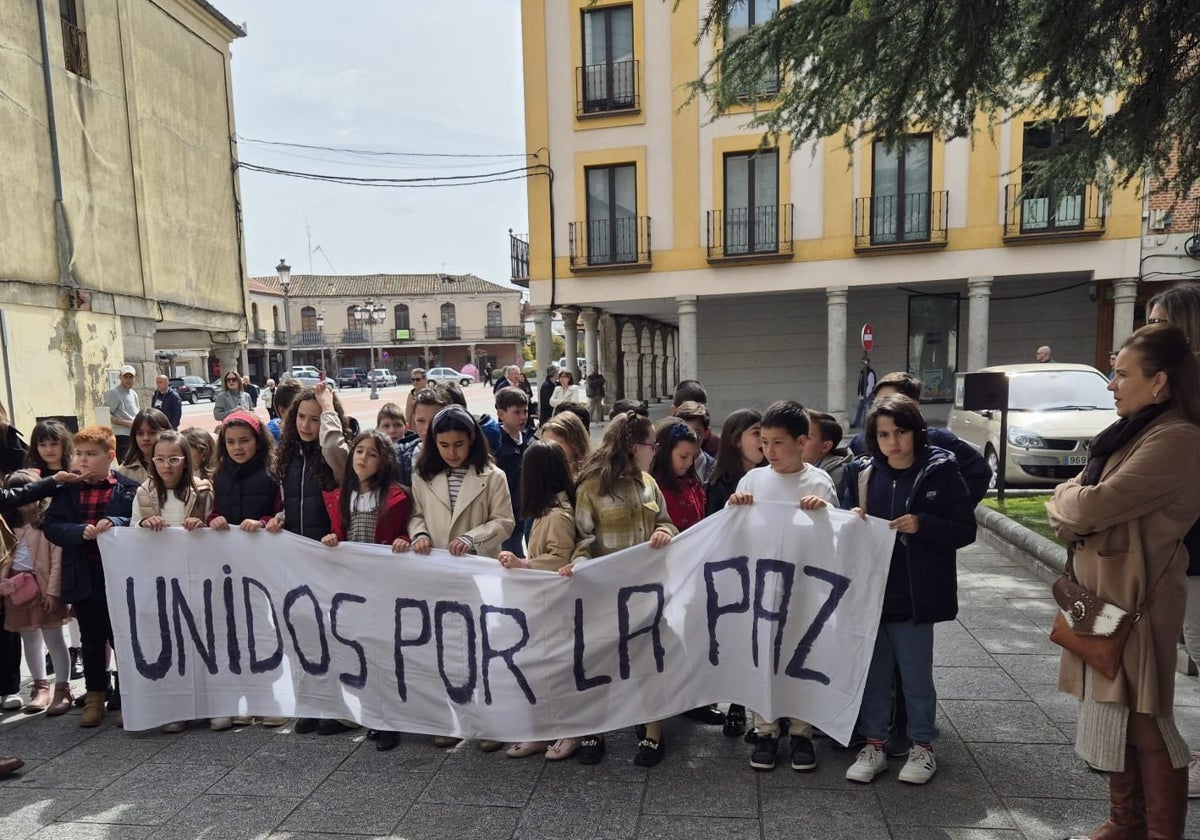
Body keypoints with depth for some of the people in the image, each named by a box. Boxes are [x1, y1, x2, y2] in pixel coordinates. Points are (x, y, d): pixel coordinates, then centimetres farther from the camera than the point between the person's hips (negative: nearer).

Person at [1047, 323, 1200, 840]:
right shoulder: (1129, 432, 13)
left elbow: (1091, 507, -23)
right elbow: (1065, 503, 12)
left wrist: (1070, 497, -2)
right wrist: (1074, 500, -10)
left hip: (1135, 598, -9)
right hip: (1100, 592, 9)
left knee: (1145, 722, 3)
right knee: (1112, 713, 17)